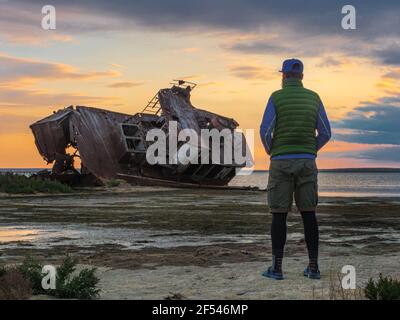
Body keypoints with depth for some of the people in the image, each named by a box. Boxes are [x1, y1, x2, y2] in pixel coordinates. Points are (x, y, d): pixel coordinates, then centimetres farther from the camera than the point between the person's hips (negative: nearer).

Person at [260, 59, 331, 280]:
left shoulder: (276, 97, -3)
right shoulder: (314, 98, 7)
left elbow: (265, 131, -10)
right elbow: (325, 133, 5)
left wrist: (271, 152, 10)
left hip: (281, 162, -3)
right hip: (307, 162, 3)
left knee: (279, 215, 2)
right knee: (308, 214, 8)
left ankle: (277, 268, 1)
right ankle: (313, 267, 6)